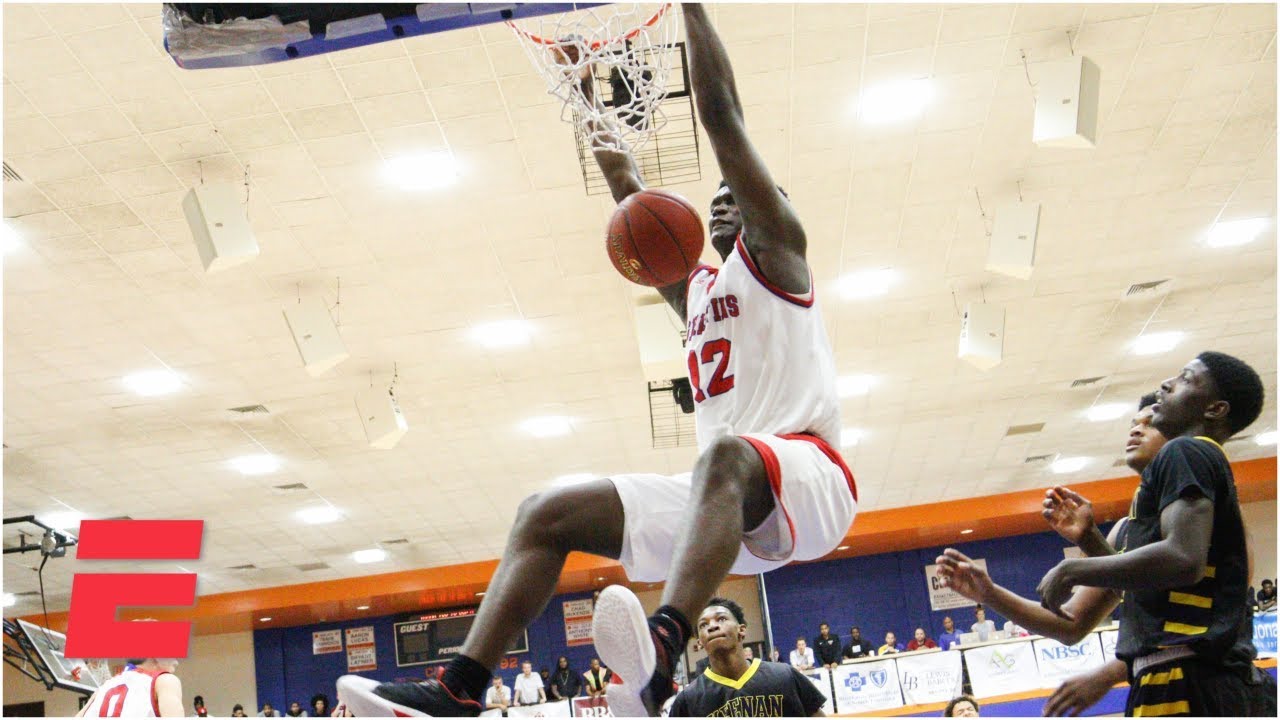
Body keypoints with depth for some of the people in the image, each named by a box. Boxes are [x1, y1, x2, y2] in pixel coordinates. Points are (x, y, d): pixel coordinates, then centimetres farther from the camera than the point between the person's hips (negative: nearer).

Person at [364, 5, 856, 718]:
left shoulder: (774, 251, 9)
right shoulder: (695, 288, 30)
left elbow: (721, 111, 2)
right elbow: (634, 199, 36)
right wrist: (587, 98, 40)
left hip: (808, 480, -7)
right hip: (720, 499, 8)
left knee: (727, 455, -42)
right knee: (547, 513, -3)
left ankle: (661, 656, -64)